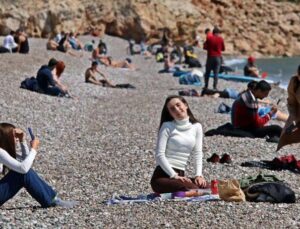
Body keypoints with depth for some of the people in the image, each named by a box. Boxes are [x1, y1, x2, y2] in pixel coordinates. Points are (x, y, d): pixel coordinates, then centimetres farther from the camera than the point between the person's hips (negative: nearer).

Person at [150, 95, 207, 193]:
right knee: (193, 190, -31)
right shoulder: (167, 126, -2)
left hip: (180, 175, 6)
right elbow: (159, 154, -9)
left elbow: (198, 153, 8)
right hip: (162, 176, -6)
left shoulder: (197, 127, 11)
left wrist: (198, 175, -8)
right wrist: (174, 176, -17)